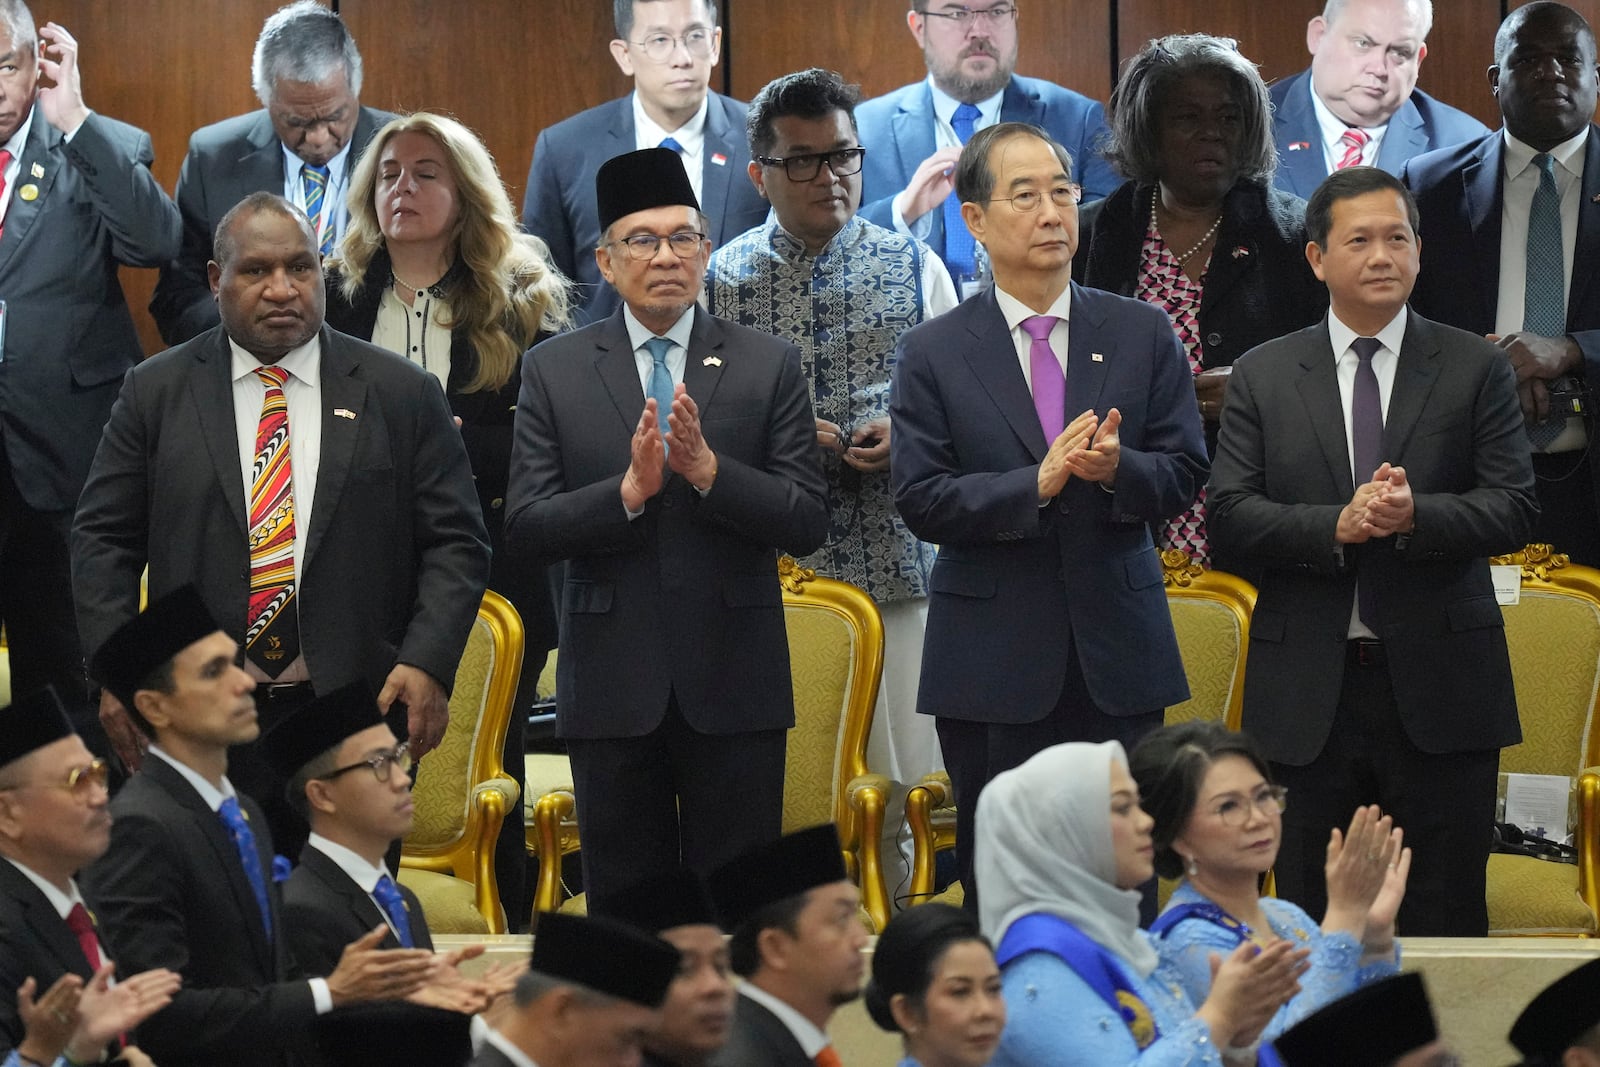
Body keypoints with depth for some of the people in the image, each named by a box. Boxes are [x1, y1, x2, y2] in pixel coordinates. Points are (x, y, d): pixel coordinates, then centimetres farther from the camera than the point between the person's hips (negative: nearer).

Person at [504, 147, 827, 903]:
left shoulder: (768, 366, 4)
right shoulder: (554, 371, 5)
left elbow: (807, 524, -2)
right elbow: (526, 528, -2)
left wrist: (709, 470, -17)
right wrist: (628, 490, -17)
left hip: (735, 685, 0)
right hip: (613, 689, 0)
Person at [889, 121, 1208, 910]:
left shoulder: (1142, 335, 6)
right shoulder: (932, 355, 1)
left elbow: (1184, 475, 3)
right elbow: (920, 501, -6)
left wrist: (1117, 469, -19)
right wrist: (1037, 483, -20)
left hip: (1117, 649, 1)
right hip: (993, 660, -1)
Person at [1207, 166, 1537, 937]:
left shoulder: (1475, 369, 6)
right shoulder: (1262, 376, 8)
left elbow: (1513, 510, -2)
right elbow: (1230, 518, 0)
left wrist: (1418, 516, -20)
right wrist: (1337, 525, -16)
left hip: (1440, 693, -1)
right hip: (1309, 692, 1)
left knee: (1445, 924, 1)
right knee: (1311, 925, 5)